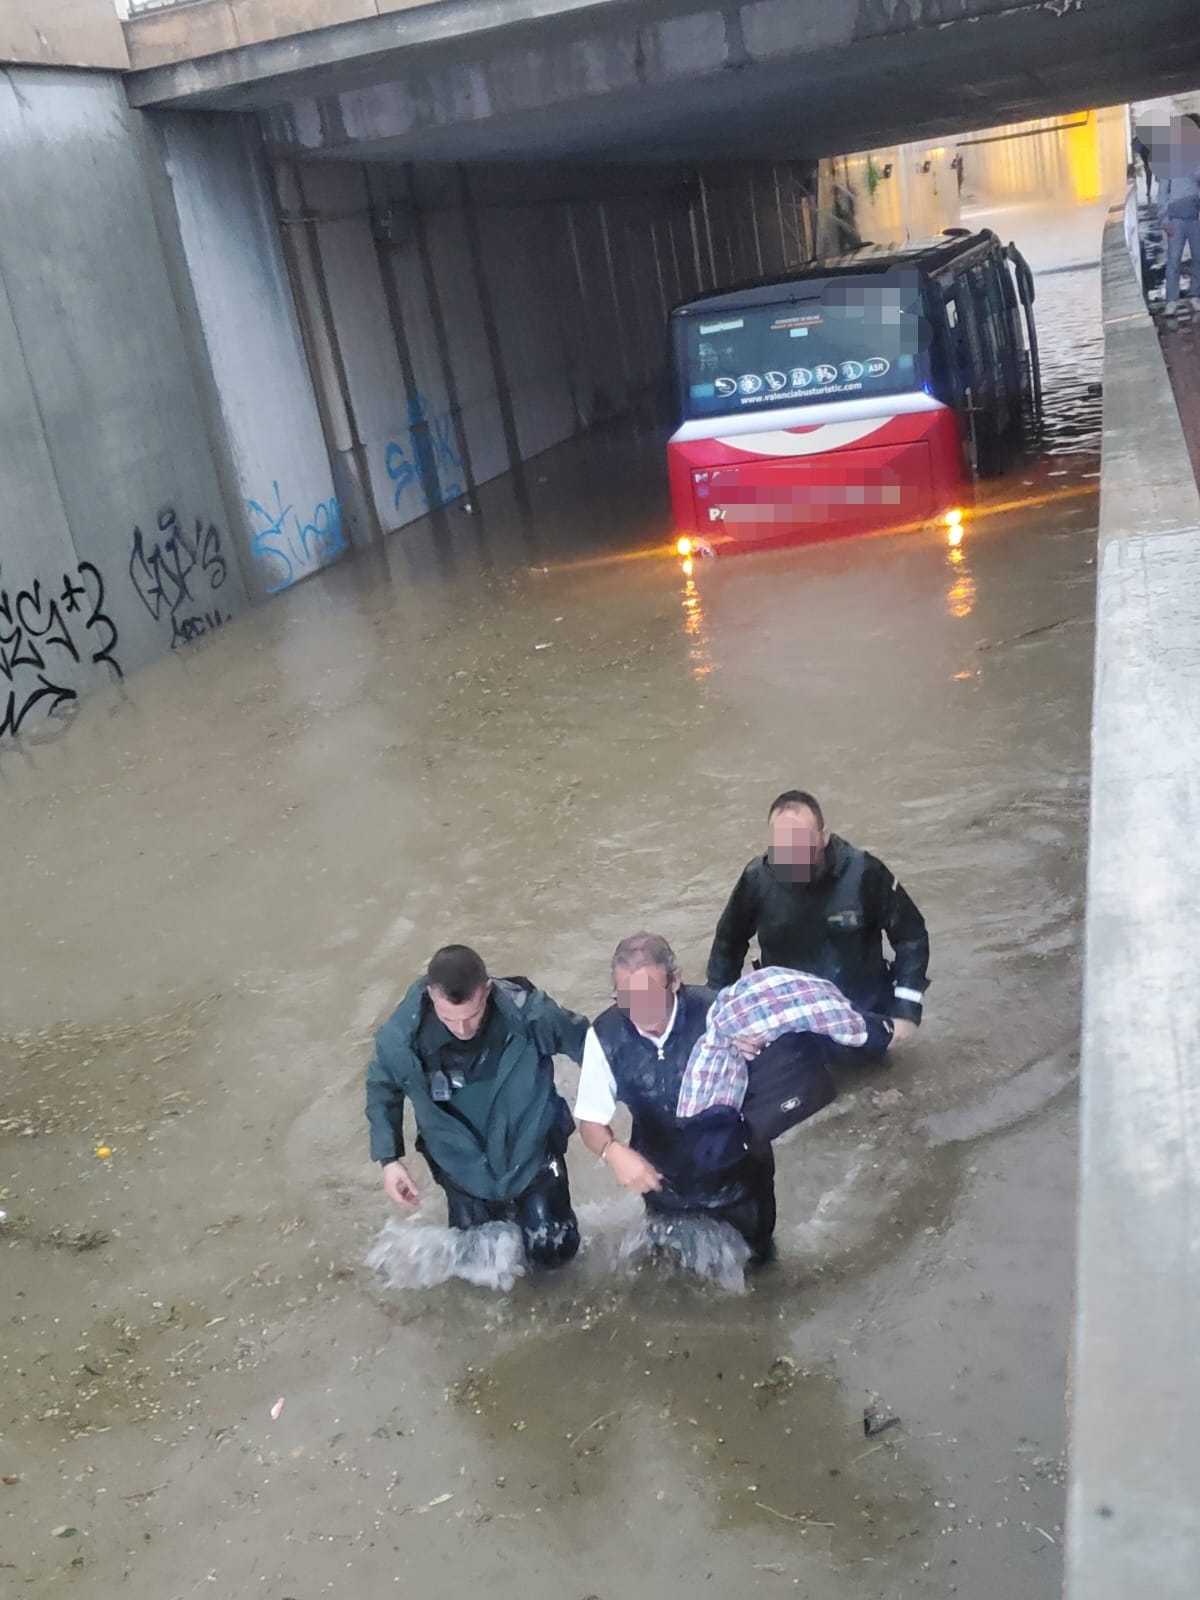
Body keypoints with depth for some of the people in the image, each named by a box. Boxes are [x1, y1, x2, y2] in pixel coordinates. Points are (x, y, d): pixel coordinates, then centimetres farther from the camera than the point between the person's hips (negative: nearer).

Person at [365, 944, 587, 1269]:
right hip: (463, 1167, 1)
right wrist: (389, 1158, -11)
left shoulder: (528, 1013, -31)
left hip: (532, 1154, -1)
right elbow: (382, 1087, -6)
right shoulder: (404, 1032, -27)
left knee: (552, 1252, 7)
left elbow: (585, 1043, -13)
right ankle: (498, 1215, 49)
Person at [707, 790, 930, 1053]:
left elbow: (911, 936, -6)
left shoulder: (862, 872, -18)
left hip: (859, 1006, -1)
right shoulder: (757, 878, -13)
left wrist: (907, 1009, -13)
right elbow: (728, 942, 5)